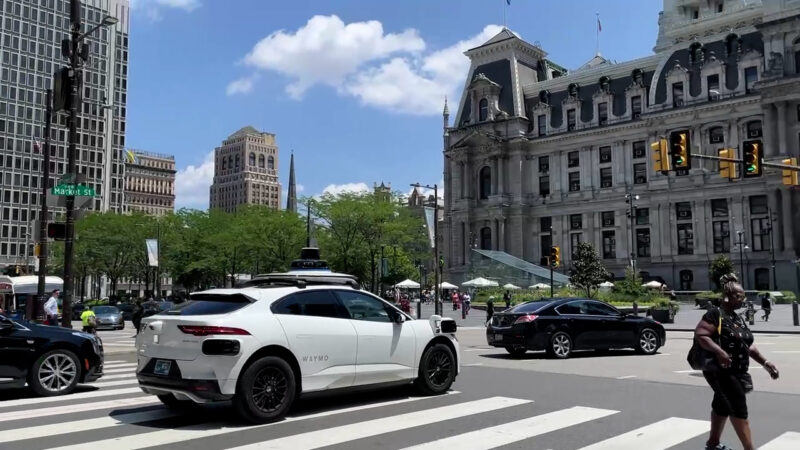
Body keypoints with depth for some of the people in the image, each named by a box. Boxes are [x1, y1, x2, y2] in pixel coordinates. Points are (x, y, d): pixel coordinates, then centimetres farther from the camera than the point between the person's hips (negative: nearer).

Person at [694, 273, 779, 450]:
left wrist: (765, 363, 11)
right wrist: (719, 351, -34)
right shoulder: (715, 314, -14)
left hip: (736, 372, 10)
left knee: (723, 406, 17)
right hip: (720, 370, -10)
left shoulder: (737, 318, 14)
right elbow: (700, 334, -23)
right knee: (738, 409, -8)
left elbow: (747, 344, 18)